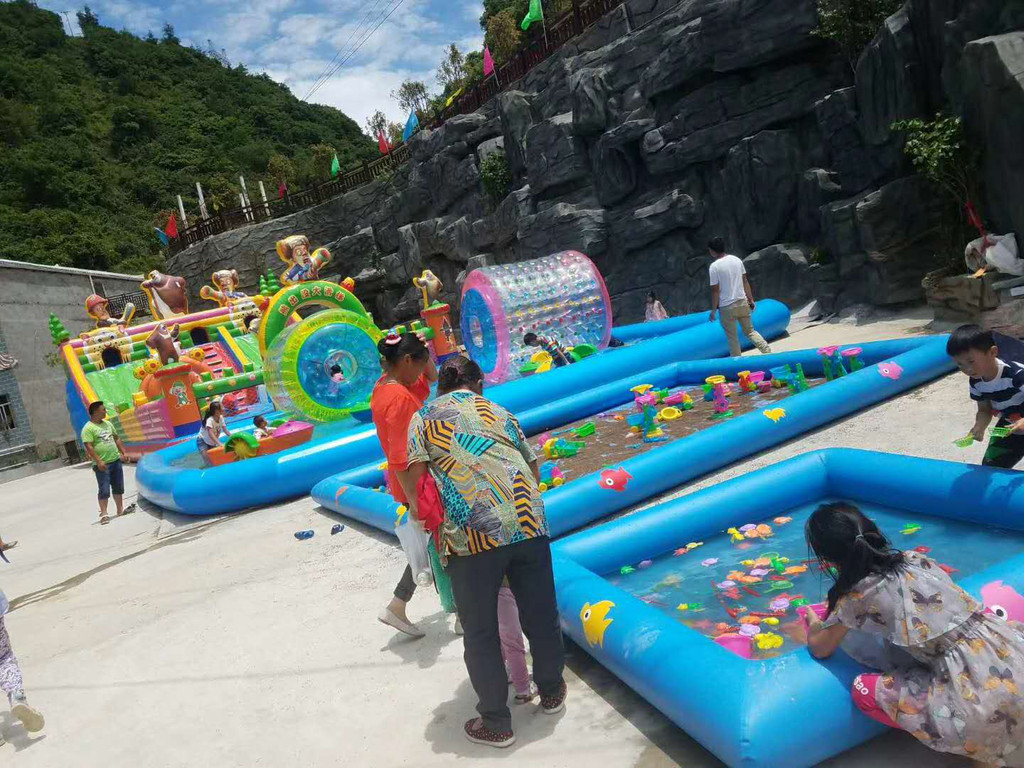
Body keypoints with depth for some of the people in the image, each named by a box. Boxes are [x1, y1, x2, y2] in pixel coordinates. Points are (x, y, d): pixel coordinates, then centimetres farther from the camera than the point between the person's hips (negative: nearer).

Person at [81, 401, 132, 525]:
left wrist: (124, 452, 11)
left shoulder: (107, 424, 11)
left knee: (118, 487, 13)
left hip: (116, 460, 7)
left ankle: (120, 510, 23)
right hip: (103, 465, -7)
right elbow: (89, 447, -18)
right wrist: (99, 461, -24)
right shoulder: (88, 428, -11)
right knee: (104, 490, -5)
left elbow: (116, 439, 19)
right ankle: (103, 514, 1)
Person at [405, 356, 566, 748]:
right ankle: (551, 692, 41)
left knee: (481, 632, 12)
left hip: (472, 535, -3)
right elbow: (533, 468, 20)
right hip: (528, 523, 3)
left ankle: (496, 723, 24)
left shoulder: (424, 418, 12)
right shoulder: (499, 412, 20)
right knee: (540, 614, 20)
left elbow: (416, 477, 0)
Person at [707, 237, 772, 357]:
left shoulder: (714, 266, -12)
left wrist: (713, 310, -5)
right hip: (742, 303, 5)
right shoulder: (737, 260, 4)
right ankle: (767, 351, 2)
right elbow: (745, 281, 8)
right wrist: (751, 299, 15)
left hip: (727, 307, -5)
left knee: (732, 338, 7)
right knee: (750, 331, 16)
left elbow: (715, 290, -12)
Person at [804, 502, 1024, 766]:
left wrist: (814, 625, 35)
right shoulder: (913, 558, 12)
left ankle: (978, 747, 10)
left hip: (982, 695, -6)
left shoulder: (856, 595, -4)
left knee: (864, 691, 7)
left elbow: (820, 650, 13)